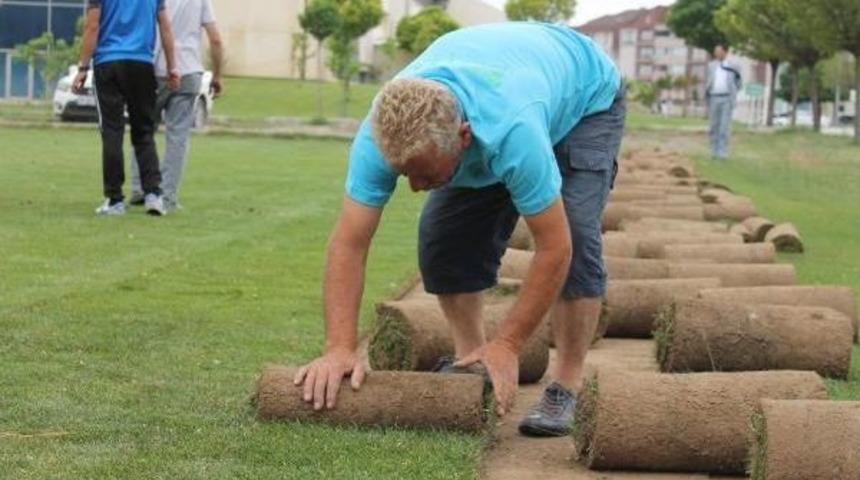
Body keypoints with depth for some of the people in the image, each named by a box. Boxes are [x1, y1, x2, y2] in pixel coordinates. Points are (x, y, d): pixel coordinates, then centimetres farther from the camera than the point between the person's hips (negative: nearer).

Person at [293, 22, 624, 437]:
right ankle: (469, 361, 8)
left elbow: (553, 248, -40)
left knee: (575, 234, -24)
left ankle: (568, 386, -11)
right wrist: (339, 350, -41)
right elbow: (348, 245, -32)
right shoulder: (381, 132, -35)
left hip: (584, 98, -5)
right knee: (442, 232, -10)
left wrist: (507, 346, -38)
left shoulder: (513, 131, -48)